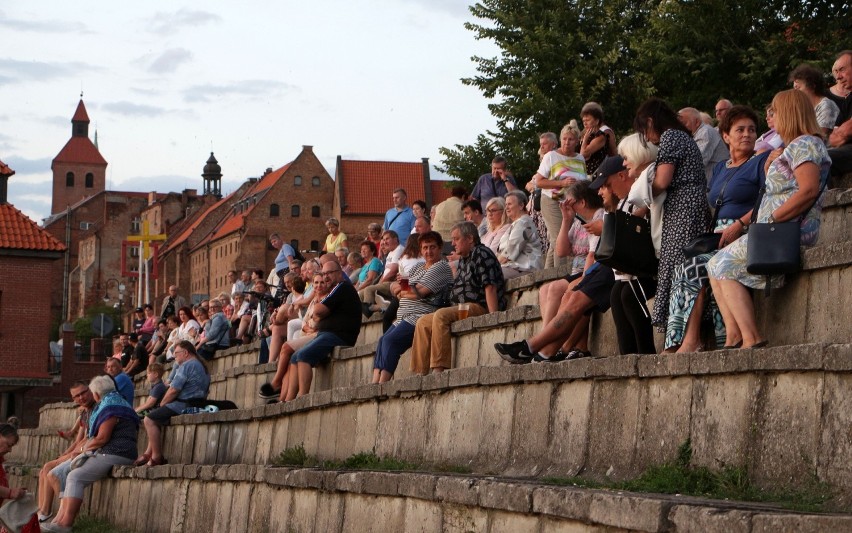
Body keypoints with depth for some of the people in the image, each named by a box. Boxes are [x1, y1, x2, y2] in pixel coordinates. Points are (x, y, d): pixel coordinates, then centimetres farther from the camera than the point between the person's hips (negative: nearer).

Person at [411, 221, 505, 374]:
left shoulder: (482, 254, -7)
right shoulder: (463, 260, 23)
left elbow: (490, 287, -18)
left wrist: (493, 316, -26)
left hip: (479, 307, -10)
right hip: (462, 308, 10)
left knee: (441, 315, -31)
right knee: (423, 323, 3)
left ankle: (439, 368, -38)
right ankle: (419, 372, -6)